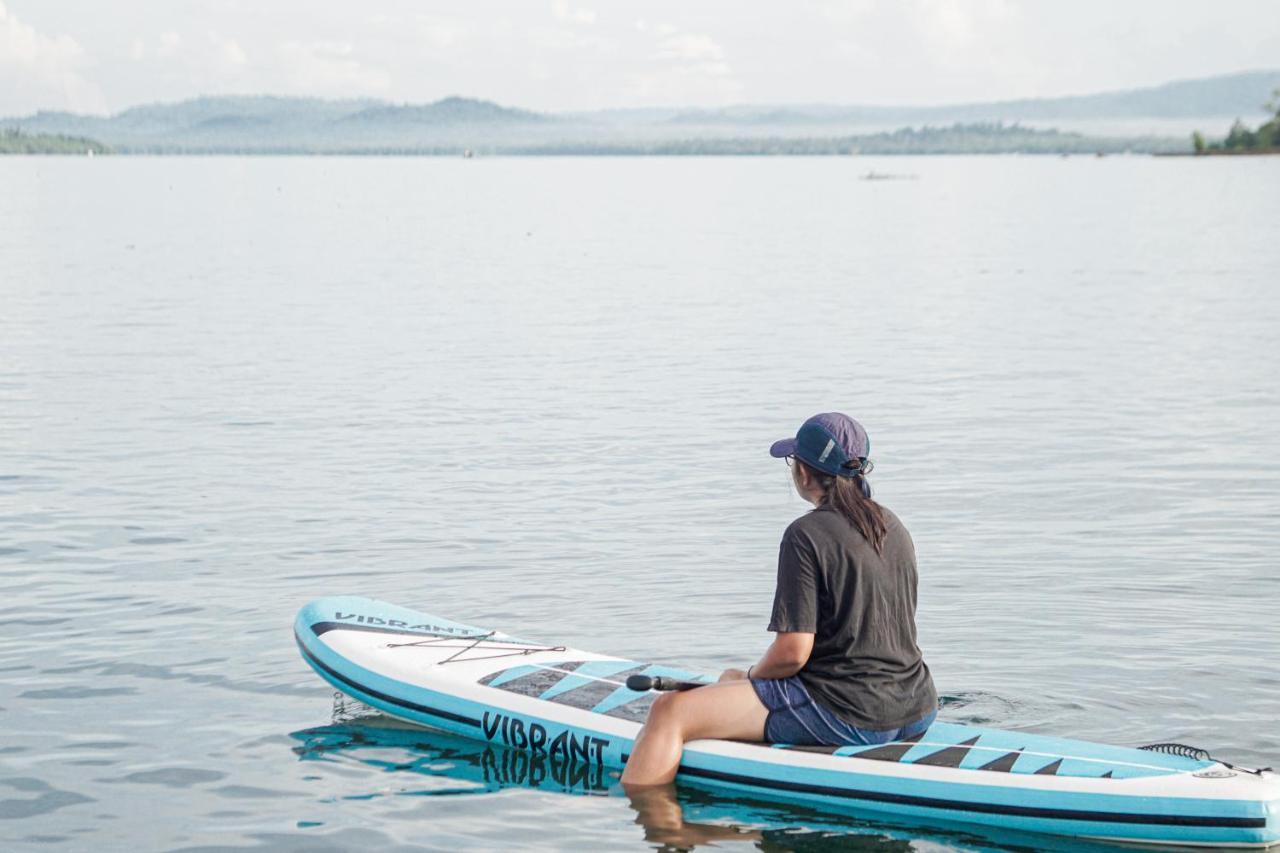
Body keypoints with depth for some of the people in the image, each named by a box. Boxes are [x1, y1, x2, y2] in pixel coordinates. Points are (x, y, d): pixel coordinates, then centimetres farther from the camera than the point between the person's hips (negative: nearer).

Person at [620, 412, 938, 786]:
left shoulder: (807, 535, -13)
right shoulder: (893, 527, 11)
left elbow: (792, 652, -18)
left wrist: (751, 676, 4)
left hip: (847, 716, -9)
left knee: (670, 711, -7)